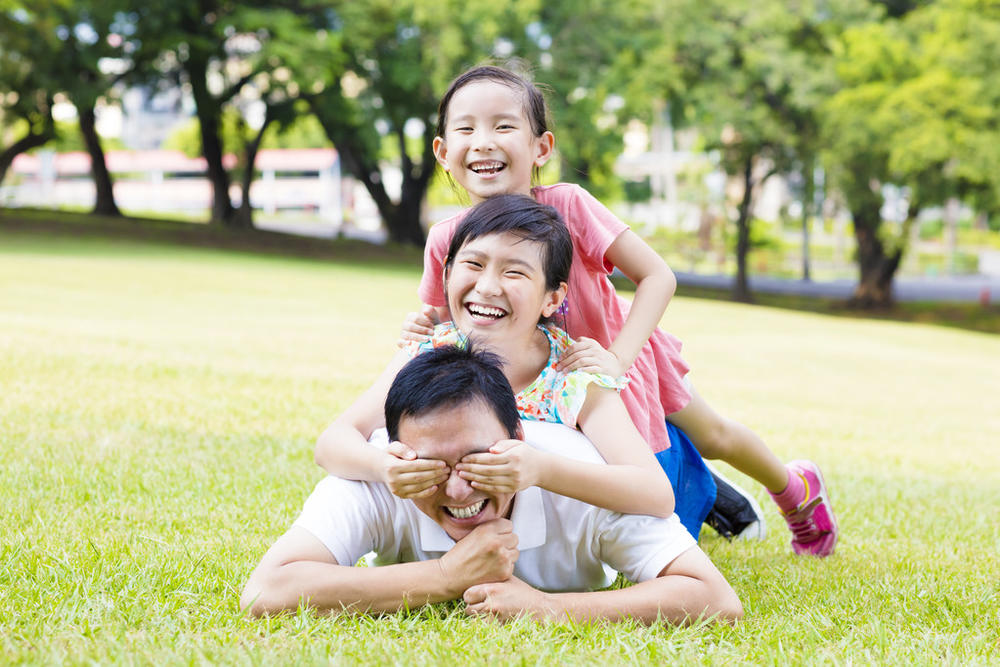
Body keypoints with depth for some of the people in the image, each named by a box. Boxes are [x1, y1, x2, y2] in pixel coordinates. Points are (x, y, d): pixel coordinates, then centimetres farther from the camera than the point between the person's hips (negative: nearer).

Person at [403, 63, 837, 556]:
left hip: (620, 351, -2)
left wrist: (617, 360, -42)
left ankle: (797, 489, 52)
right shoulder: (446, 240, -26)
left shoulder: (567, 207, -34)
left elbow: (657, 276, -31)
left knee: (712, 437, 20)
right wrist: (425, 332, -32)